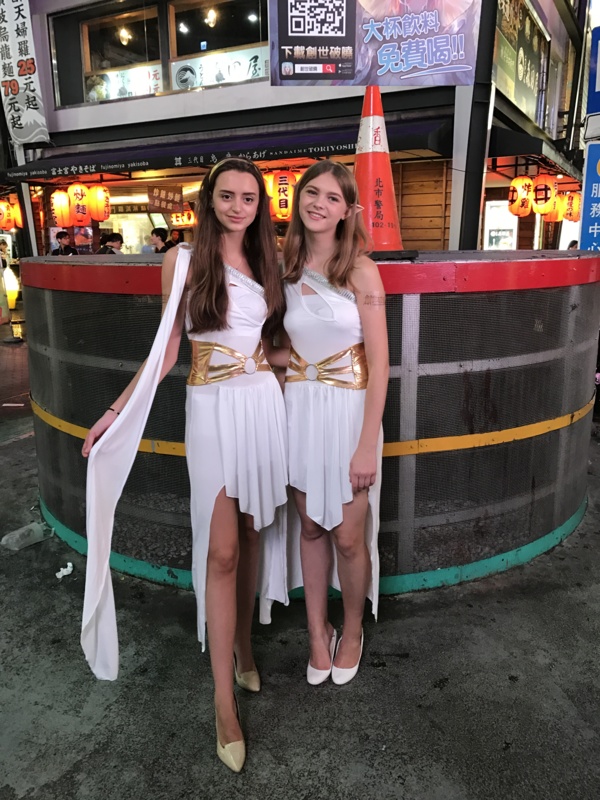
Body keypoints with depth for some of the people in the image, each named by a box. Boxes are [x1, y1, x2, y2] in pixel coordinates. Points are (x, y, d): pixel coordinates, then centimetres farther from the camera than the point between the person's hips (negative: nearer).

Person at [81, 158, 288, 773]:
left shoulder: (265, 264, 11)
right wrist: (116, 412, -4)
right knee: (221, 550, -4)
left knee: (253, 532, 12)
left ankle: (242, 644, 33)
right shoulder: (183, 261, 0)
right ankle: (224, 699, 9)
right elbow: (166, 351, 0)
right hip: (212, 408, -4)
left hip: (263, 403, 4)